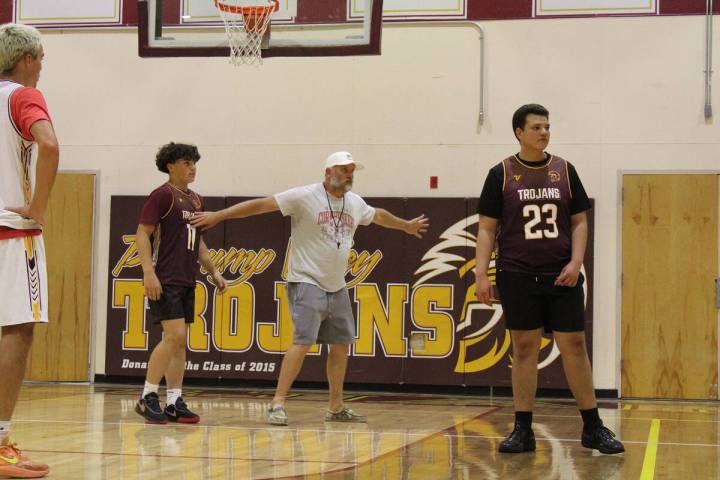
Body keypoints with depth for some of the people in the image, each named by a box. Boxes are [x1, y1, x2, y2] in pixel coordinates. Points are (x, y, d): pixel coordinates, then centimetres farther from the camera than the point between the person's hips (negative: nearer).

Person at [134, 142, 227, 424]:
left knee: (179, 341, 7)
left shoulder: (195, 200, 16)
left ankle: (174, 403, 10)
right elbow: (142, 234, -13)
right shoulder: (162, 195, -8)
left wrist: (213, 272, 21)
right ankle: (147, 398, -8)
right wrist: (148, 272, -22)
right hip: (165, 279, -8)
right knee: (174, 335, -16)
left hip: (187, 280, 8)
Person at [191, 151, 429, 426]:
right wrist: (218, 216, -21)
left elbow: (378, 215, 32)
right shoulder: (305, 197, -12)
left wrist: (406, 226, 47)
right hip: (307, 283, -8)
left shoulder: (355, 203, 10)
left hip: (337, 287, 8)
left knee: (342, 344, 10)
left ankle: (336, 408, 22)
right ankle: (278, 404, -15)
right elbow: (261, 205, -15)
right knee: (303, 341, -18)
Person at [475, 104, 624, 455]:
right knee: (524, 347, 2)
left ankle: (592, 428, 10)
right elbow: (486, 228, 2)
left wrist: (576, 261, -5)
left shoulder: (564, 171, 7)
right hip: (517, 277, -1)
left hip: (561, 277, 2)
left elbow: (580, 222, 10)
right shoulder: (501, 174, 2)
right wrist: (481, 274, -6)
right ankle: (522, 430, 10)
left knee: (574, 346, 2)